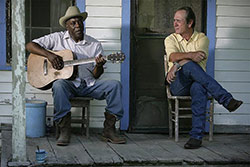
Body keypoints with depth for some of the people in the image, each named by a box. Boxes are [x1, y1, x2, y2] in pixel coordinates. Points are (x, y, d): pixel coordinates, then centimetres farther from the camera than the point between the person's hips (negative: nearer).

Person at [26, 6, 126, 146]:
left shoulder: (95, 44, 9)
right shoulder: (57, 38, 5)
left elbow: (96, 75, 5)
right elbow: (30, 45, 0)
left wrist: (99, 66, -20)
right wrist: (49, 54, -16)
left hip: (89, 84, 2)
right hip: (68, 83, -2)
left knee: (115, 85, -21)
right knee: (58, 85, -37)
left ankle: (109, 130, -15)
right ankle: (64, 130, -28)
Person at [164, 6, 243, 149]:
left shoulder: (202, 38, 8)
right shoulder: (171, 39, 11)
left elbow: (199, 56, -13)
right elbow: (172, 56, -13)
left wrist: (176, 65, -24)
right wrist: (191, 55, -31)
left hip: (197, 81, 0)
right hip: (178, 85, 0)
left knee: (198, 88, -40)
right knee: (189, 65, -35)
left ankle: (197, 136, -42)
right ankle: (227, 99, -41)